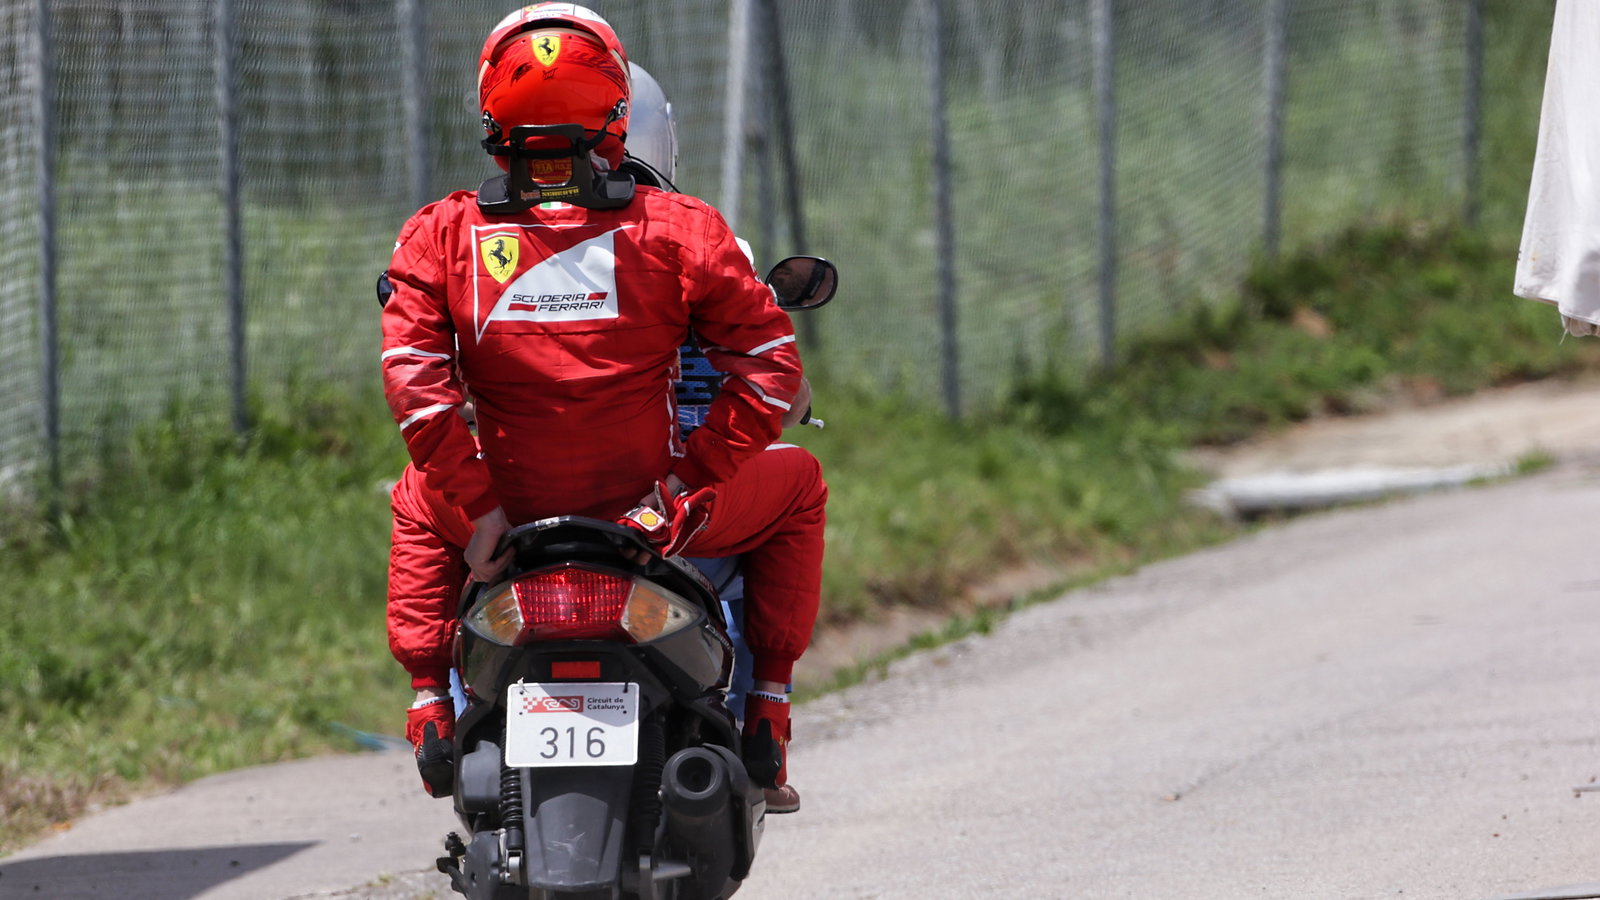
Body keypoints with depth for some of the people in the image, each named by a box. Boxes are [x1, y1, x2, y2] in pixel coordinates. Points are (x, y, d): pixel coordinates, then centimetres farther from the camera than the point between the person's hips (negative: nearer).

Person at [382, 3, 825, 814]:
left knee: (419, 500, 37)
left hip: (510, 512, 2)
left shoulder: (441, 236, -5)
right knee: (797, 487, 29)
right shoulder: (678, 230, -8)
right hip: (659, 513, -2)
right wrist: (692, 482, -8)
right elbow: (771, 366, -11)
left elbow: (415, 380, -12)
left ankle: (430, 698, 23)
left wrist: (473, 508, -7)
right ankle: (767, 708, 18)